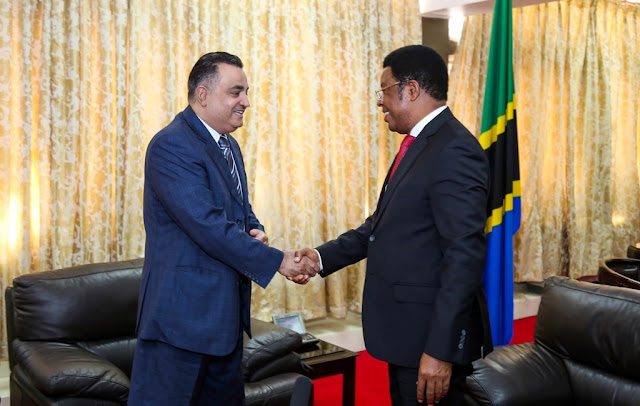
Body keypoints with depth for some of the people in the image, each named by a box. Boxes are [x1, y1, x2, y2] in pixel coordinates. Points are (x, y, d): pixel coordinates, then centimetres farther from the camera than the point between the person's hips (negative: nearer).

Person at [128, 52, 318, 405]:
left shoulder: (229, 146, 14)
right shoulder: (172, 145, -16)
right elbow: (208, 225, -23)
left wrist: (256, 233, -3)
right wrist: (277, 261, -18)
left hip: (227, 311, 9)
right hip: (181, 311, -9)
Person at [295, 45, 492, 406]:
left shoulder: (455, 150, -20)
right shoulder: (419, 144, 11)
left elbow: (464, 255, -24)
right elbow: (385, 222, 16)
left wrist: (440, 350, -25)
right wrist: (324, 257, 7)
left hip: (434, 333, -9)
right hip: (408, 328, 9)